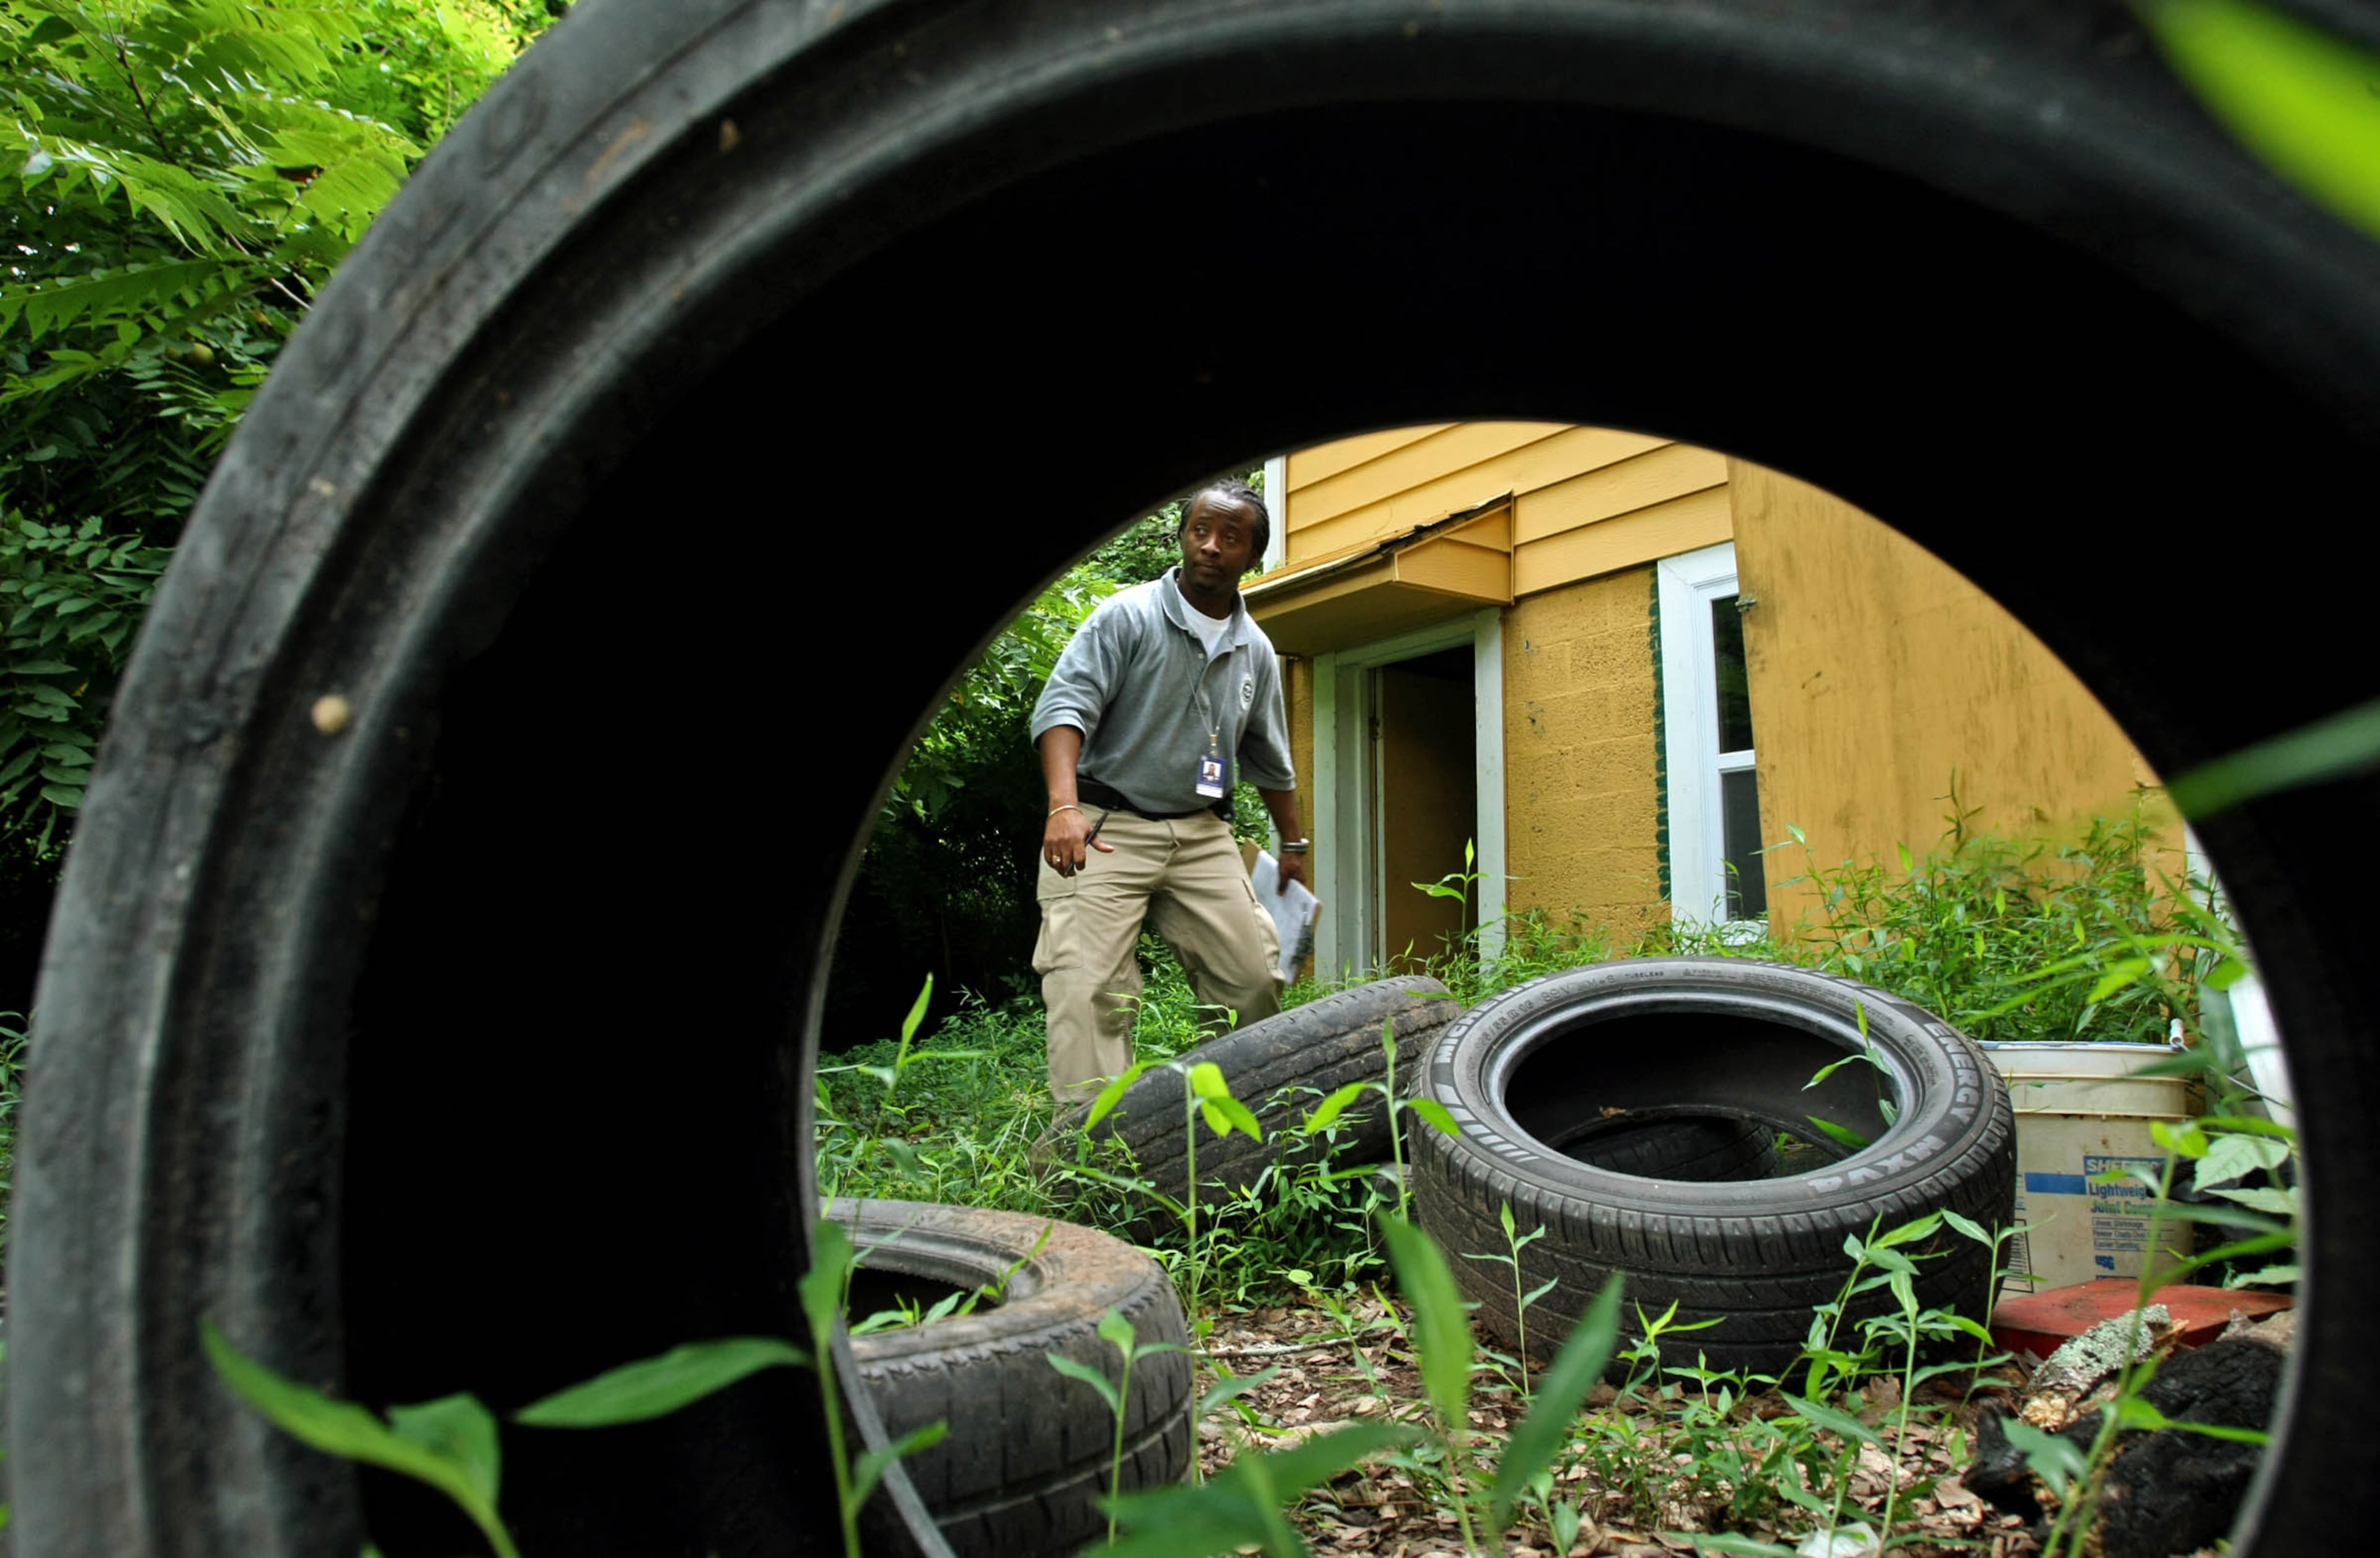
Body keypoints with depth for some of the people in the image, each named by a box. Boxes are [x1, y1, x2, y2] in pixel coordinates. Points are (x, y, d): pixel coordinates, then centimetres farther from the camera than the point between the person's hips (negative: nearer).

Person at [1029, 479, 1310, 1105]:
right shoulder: (1127, 616, -6)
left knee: (1254, 978, 1)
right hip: (1107, 829, -5)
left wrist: (1293, 844, 27)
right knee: (1088, 989, -14)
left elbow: (1269, 759, 24)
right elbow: (1065, 706, -17)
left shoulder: (1256, 651, 12)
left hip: (1202, 836, 5)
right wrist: (1064, 806, -32)